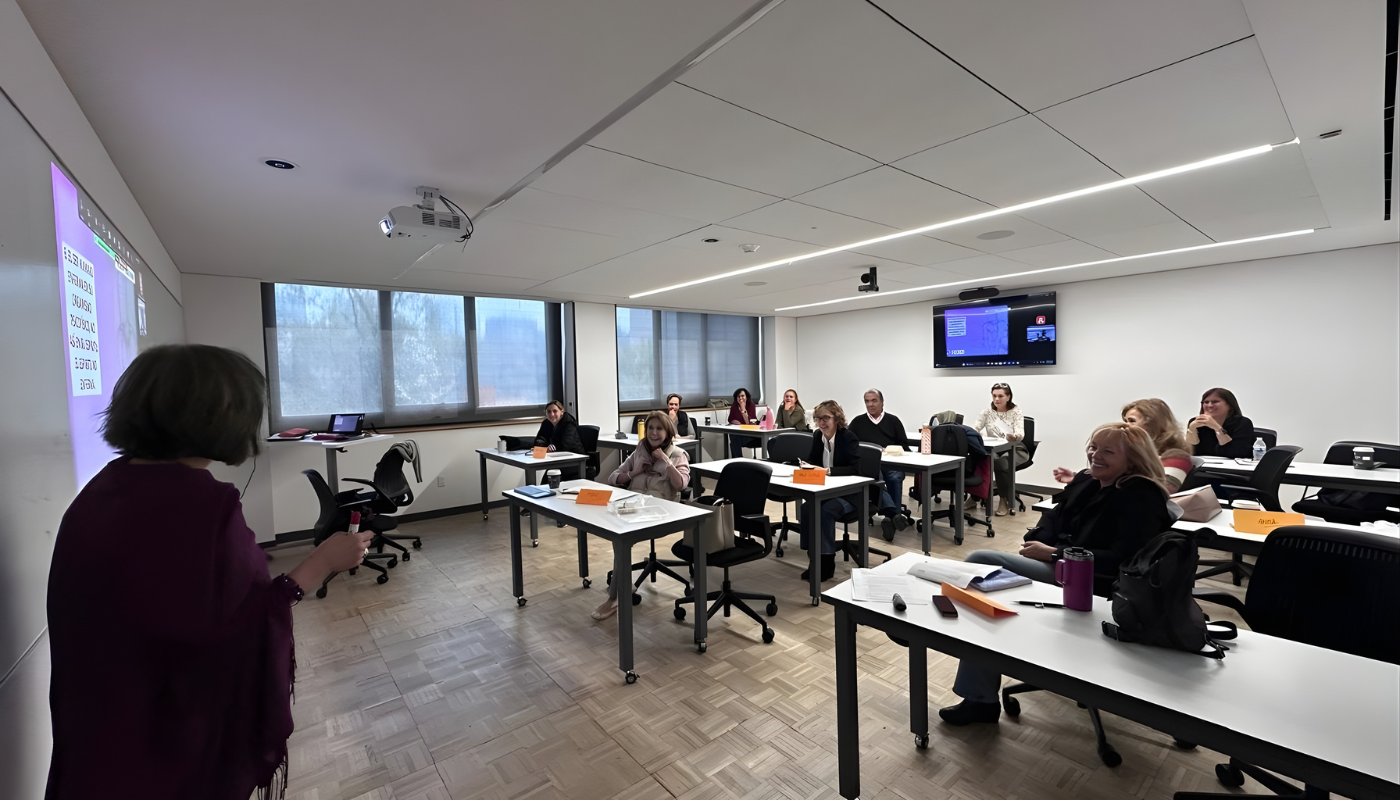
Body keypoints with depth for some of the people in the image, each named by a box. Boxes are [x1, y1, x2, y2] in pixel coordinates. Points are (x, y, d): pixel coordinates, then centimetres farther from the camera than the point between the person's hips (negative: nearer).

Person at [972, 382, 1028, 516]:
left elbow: (1020, 433, -18)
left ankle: (1005, 500, -18)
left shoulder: (1016, 412, -4)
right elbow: (975, 429, -6)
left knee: (1003, 462, -35)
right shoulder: (987, 411, 3)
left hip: (1014, 449, -2)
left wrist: (1014, 437, -44)